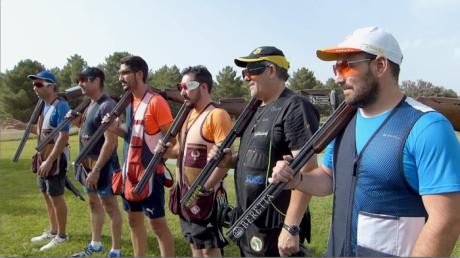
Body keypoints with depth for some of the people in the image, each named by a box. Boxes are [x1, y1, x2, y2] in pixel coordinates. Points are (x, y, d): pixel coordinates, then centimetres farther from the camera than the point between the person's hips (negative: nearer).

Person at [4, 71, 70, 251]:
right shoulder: (45, 106, 11)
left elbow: (64, 136, -24)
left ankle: (61, 235, 14)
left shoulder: (60, 106, -18)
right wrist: (23, 126, 15)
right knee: (47, 195, 17)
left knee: (56, 197, 0)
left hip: (56, 159, -9)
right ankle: (53, 231, 31)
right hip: (43, 157, 9)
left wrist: (49, 161, -26)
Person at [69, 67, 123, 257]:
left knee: (110, 206, 2)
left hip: (102, 164, -9)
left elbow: (110, 141, -24)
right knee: (94, 203, 19)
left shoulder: (107, 106, -19)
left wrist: (96, 169, -25)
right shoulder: (90, 104, 11)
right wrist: (76, 121, 2)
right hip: (88, 162, 9)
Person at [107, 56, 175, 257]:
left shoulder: (156, 102, -13)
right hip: (130, 171, 8)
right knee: (134, 220, 16)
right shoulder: (129, 102, 11)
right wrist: (116, 129, 1)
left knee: (157, 222, 0)